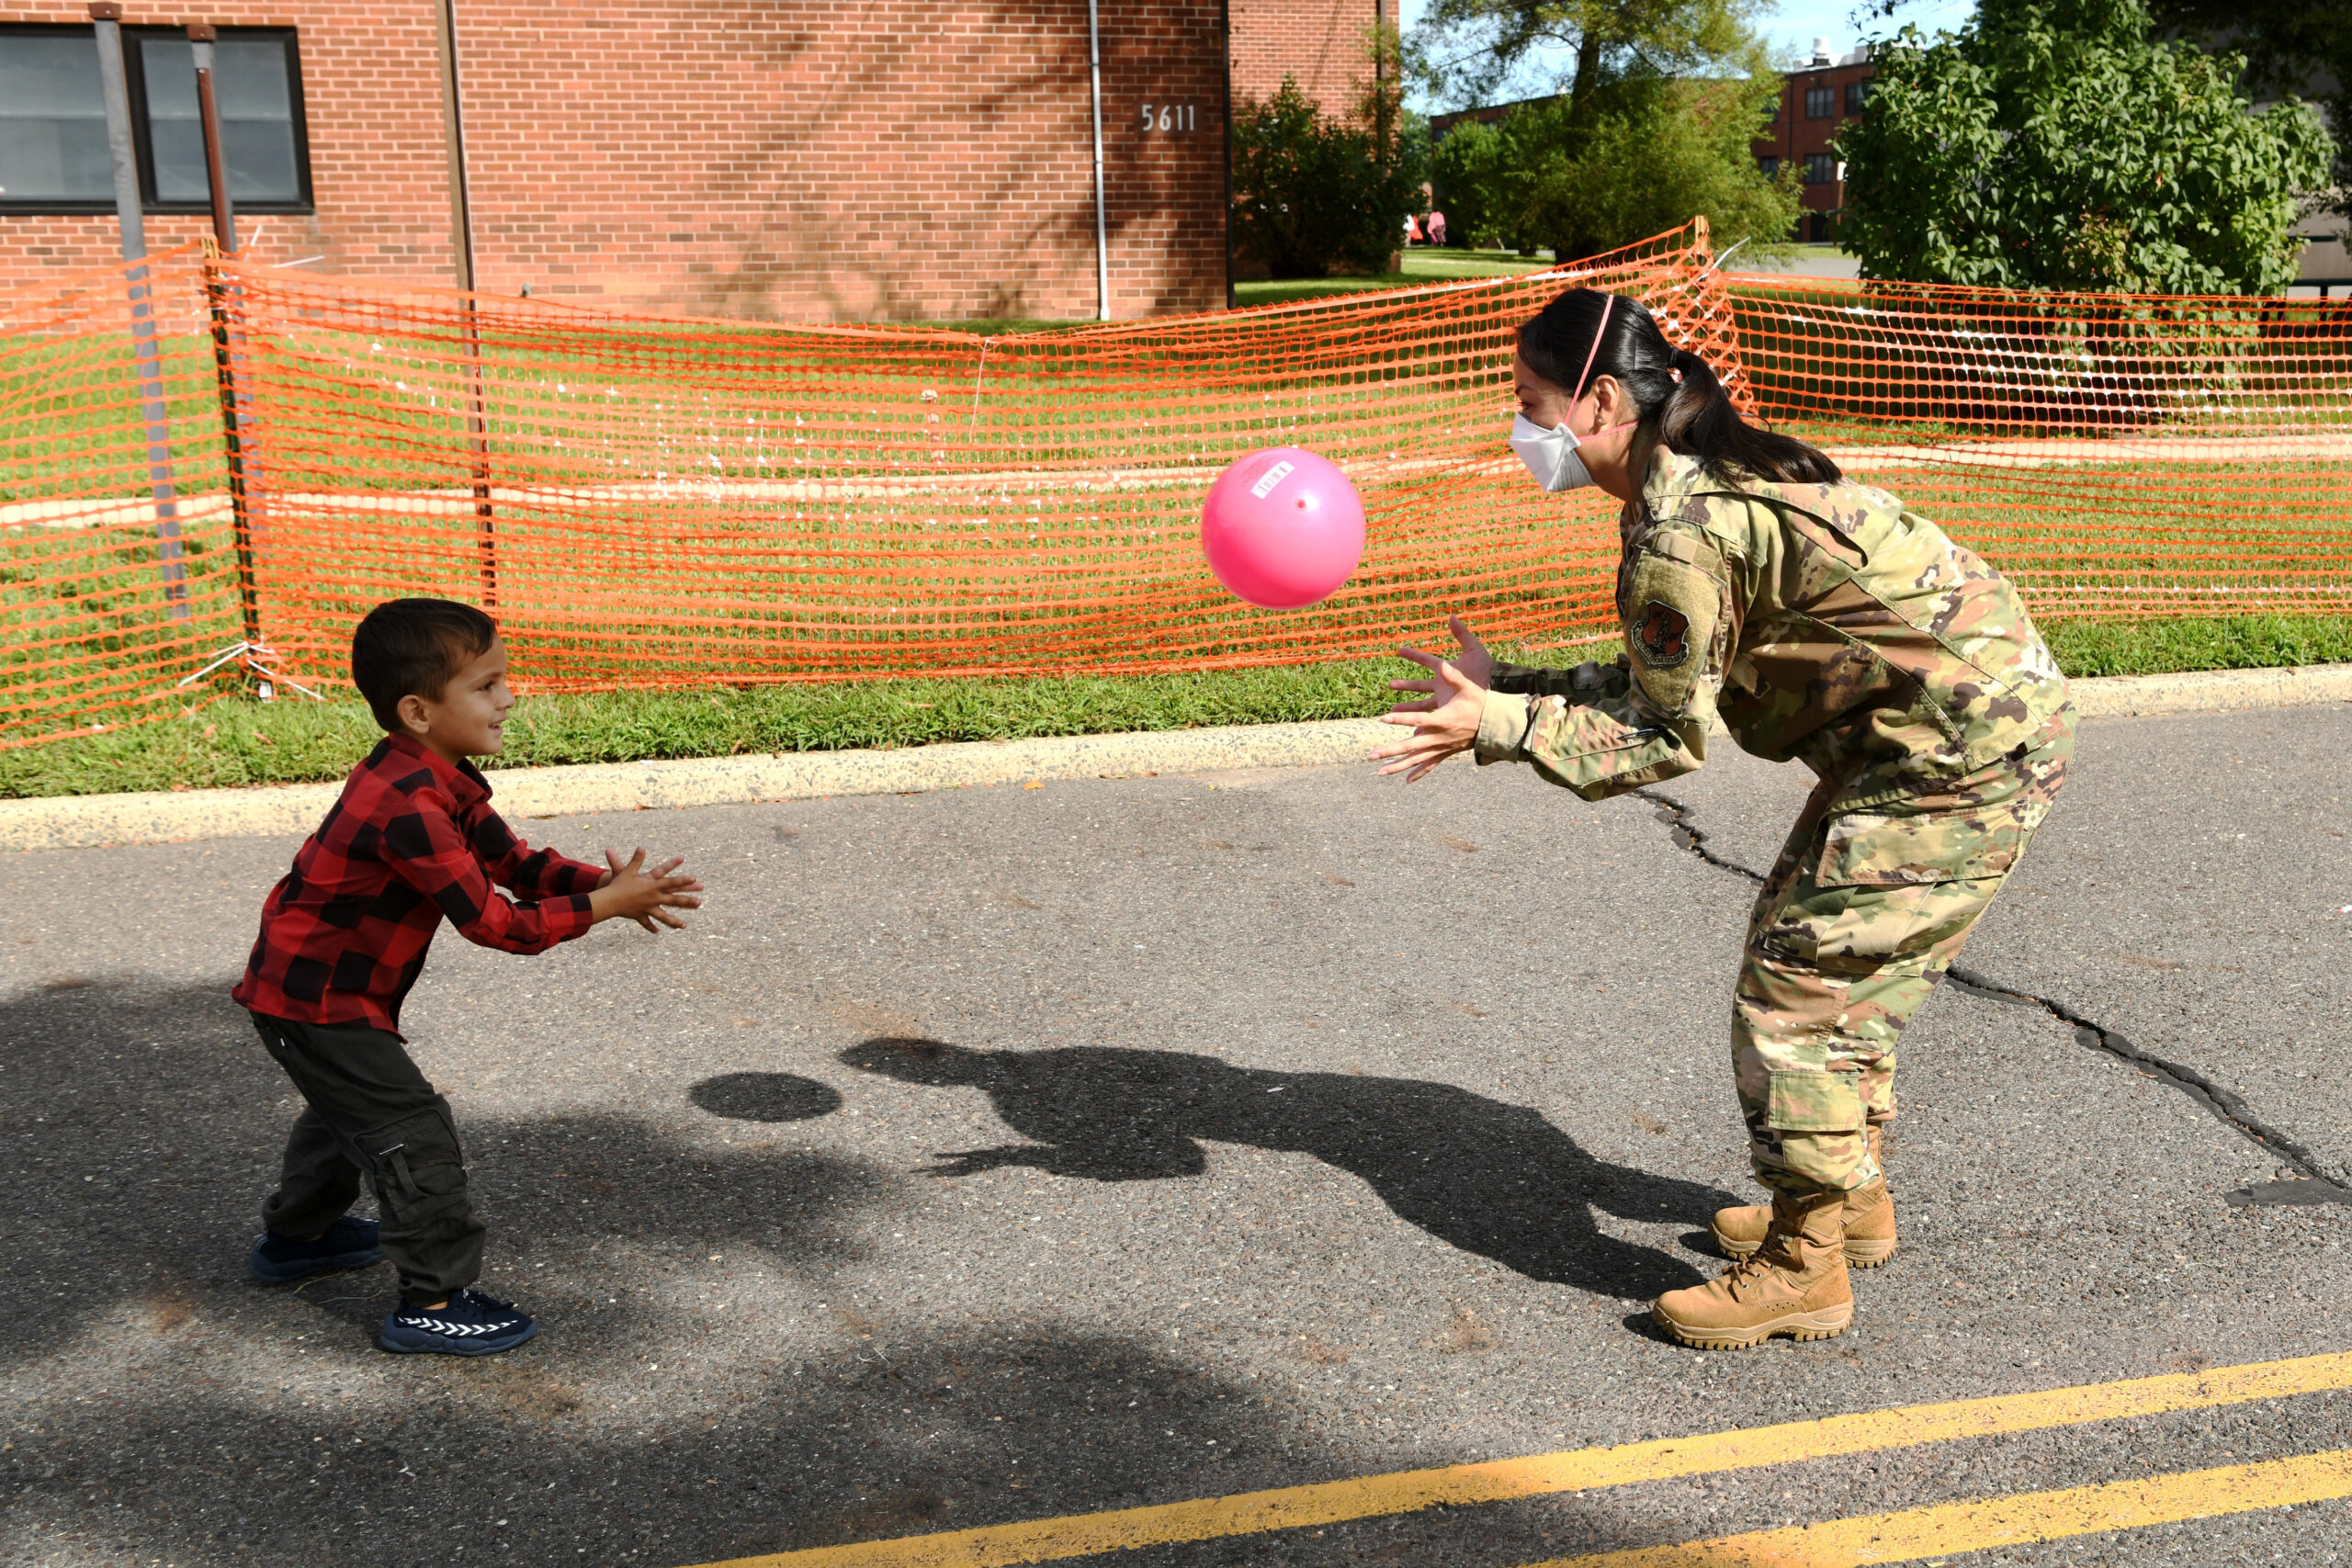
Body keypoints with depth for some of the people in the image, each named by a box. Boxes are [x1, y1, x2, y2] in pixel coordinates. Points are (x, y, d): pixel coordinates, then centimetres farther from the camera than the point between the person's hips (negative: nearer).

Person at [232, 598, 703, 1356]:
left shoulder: (441, 781, 0)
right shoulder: (409, 806, -33)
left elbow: (514, 860, 1)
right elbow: (491, 922, -31)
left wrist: (607, 882, -15)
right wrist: (605, 904, -27)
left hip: (318, 983, 11)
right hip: (313, 999, -11)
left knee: (350, 1108, 30)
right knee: (412, 1132, -8)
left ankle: (295, 1236, 51)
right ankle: (432, 1303, 3)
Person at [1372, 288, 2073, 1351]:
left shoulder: (1679, 534, -22)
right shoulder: (1712, 479, 9)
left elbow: (1667, 739, -15)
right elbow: (1662, 688, 11)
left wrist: (1498, 728, -14)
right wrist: (1509, 689, 6)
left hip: (1962, 745, -11)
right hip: (1986, 707, 11)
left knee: (1801, 976, -5)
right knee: (1850, 964, 20)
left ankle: (1803, 1268, 7)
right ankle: (1851, 1199, 36)